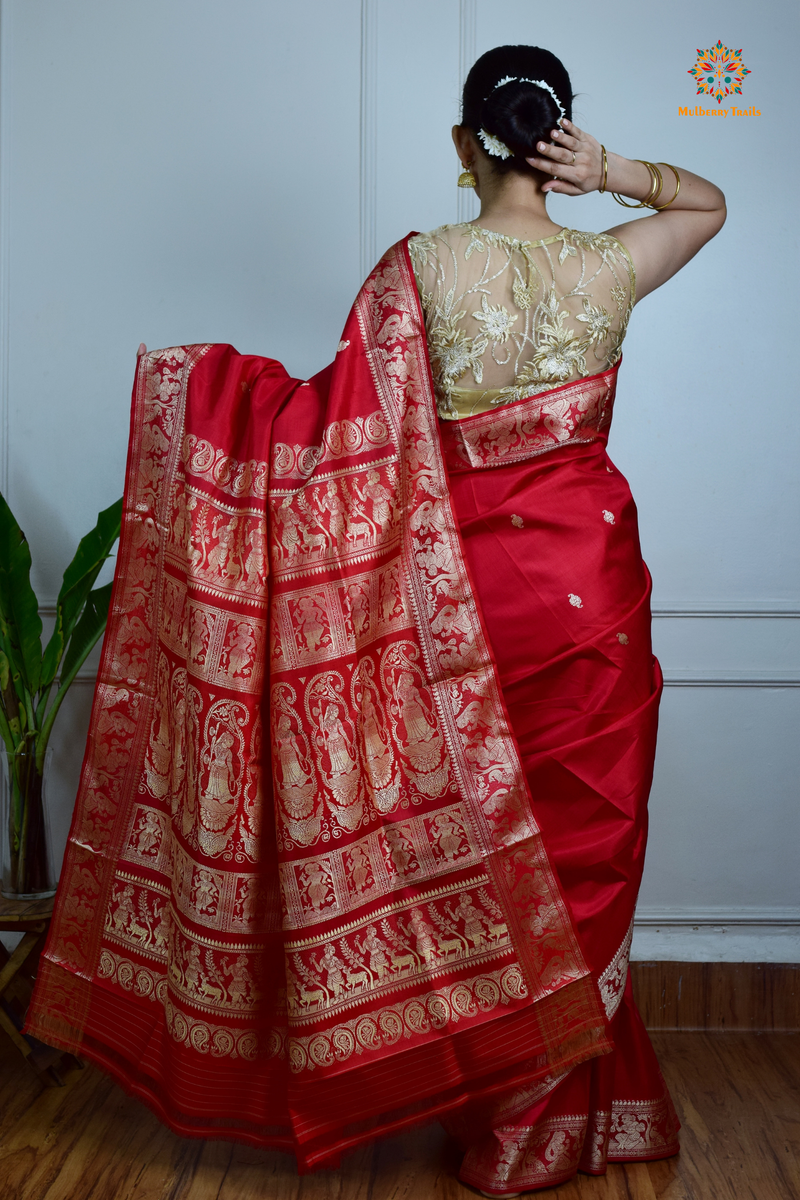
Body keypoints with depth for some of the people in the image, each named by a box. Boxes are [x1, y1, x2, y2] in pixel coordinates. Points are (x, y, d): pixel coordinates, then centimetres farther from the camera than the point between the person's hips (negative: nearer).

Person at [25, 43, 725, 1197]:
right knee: (579, 844, 13)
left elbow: (336, 418, -9)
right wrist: (615, 173, -2)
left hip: (465, 581, 0)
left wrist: (197, 379, 3)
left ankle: (497, 1108, 32)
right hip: (589, 577, 1)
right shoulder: (609, 266, -4)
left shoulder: (421, 265, -9)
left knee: (481, 831, 15)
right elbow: (711, 200, 16)